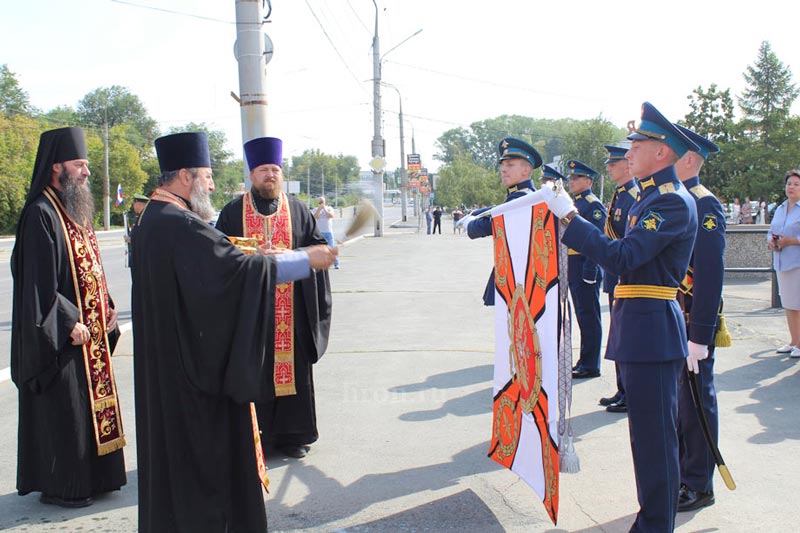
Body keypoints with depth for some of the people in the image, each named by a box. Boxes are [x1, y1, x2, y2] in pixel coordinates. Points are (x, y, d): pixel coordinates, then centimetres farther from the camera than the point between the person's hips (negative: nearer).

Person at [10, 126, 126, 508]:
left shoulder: (76, 211, 13)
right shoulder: (41, 214, -15)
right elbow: (38, 280, -20)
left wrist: (105, 308, 10)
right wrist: (69, 322, -21)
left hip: (88, 328, 9)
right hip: (58, 333, -9)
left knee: (93, 400, 15)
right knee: (62, 407, -1)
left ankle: (93, 476, 27)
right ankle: (59, 486, 13)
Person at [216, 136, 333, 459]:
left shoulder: (297, 209, 10)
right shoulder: (233, 211, 6)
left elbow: (317, 245, 5)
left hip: (291, 307, 1)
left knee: (292, 366, 4)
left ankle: (291, 434, 15)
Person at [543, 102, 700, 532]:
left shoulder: (673, 202, -16)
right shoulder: (651, 196, 16)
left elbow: (622, 258, -26)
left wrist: (570, 217, -22)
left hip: (652, 331, -10)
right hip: (640, 331, 10)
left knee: (653, 434, -2)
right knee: (650, 431, 18)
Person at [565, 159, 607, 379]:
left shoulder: (594, 205, -11)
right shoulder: (575, 203, 17)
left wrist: (589, 272, -21)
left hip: (585, 270, -9)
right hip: (572, 269, 9)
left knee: (589, 317, -3)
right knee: (583, 317, 14)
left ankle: (590, 366, 4)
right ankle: (585, 361, 22)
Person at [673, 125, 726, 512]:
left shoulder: (704, 205, -16)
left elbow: (711, 277, -20)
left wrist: (699, 337, -22)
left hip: (691, 325, -8)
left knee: (694, 404, 4)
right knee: (672, 402, 16)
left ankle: (699, 486, 17)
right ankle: (678, 475, 30)